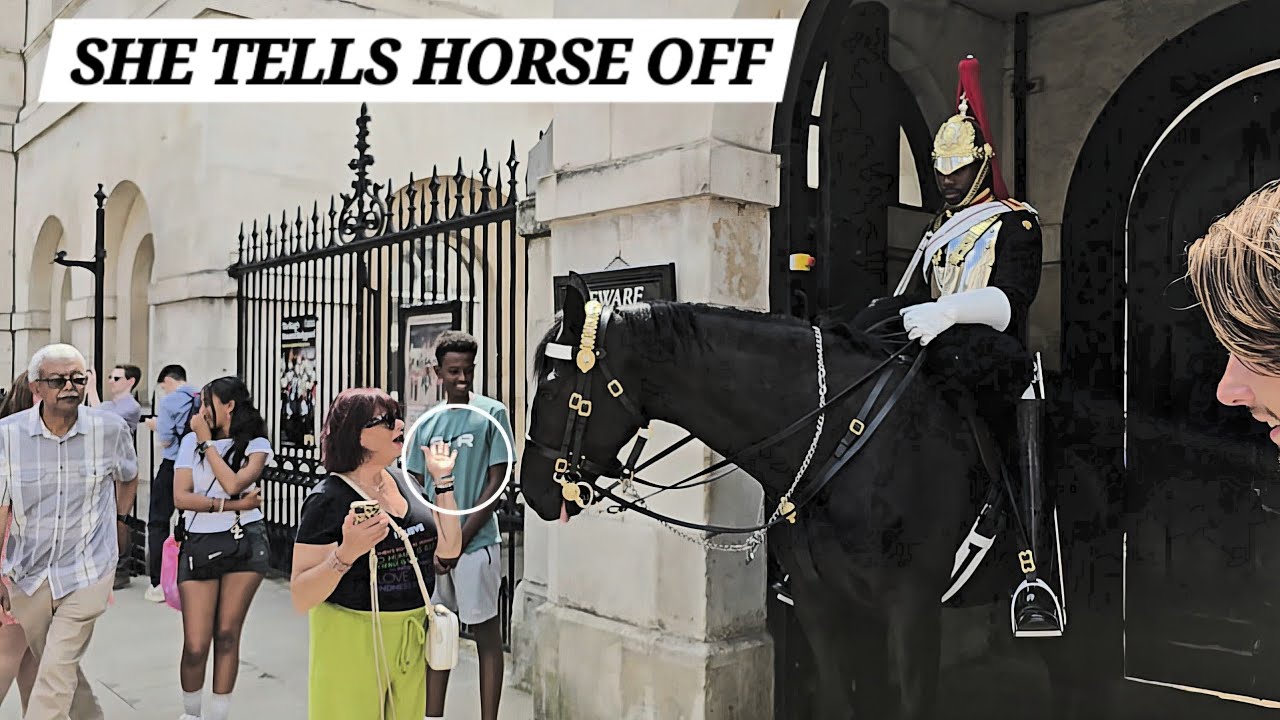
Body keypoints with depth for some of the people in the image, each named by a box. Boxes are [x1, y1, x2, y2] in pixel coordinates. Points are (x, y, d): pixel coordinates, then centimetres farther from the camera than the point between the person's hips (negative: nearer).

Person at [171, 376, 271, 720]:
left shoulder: (256, 444, 4)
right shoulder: (191, 441, 7)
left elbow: (233, 483, -14)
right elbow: (180, 497, -3)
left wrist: (207, 441, -6)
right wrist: (231, 505, -12)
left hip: (244, 543, -1)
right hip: (199, 544, 1)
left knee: (227, 635, 4)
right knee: (196, 646, -1)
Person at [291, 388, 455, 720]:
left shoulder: (403, 482, 3)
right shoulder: (328, 500, -15)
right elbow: (301, 599, -16)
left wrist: (442, 481, 1)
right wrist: (346, 553, -32)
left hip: (411, 640, 6)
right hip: (352, 640, -6)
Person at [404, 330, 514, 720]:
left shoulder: (492, 414, -5)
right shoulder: (425, 424, 7)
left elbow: (497, 481, -8)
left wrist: (460, 539, -11)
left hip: (477, 544, -4)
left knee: (487, 635, 5)